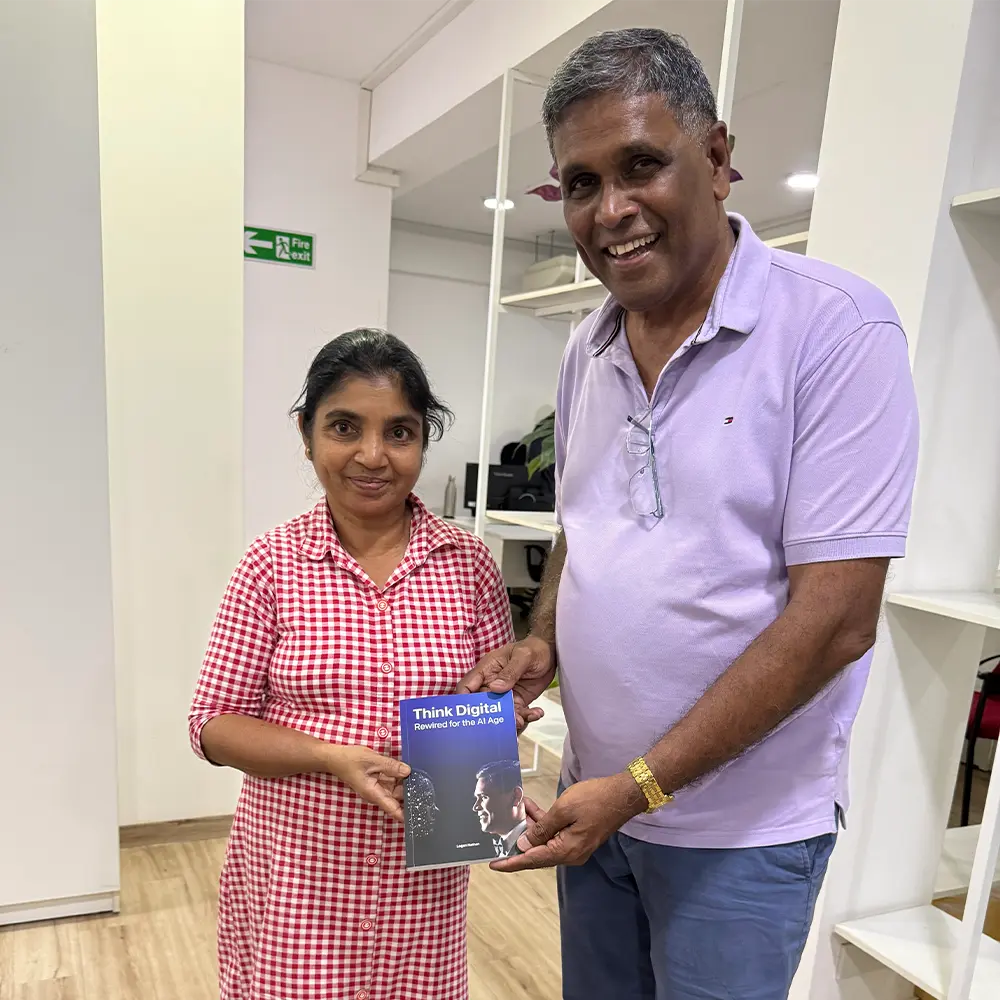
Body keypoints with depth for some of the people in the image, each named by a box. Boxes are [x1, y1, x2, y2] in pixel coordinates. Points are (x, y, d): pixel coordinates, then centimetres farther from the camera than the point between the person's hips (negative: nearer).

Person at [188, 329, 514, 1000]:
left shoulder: (468, 562, -5)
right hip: (295, 872, -1)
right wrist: (334, 758, -19)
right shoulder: (274, 564, -8)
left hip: (423, 873, 1)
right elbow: (216, 723, -5)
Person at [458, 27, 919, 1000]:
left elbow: (836, 618, -21)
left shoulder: (836, 328, -17)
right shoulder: (587, 348, 2)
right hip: (593, 793, 6)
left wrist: (640, 786, -19)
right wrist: (540, 643, -5)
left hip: (741, 829, -5)